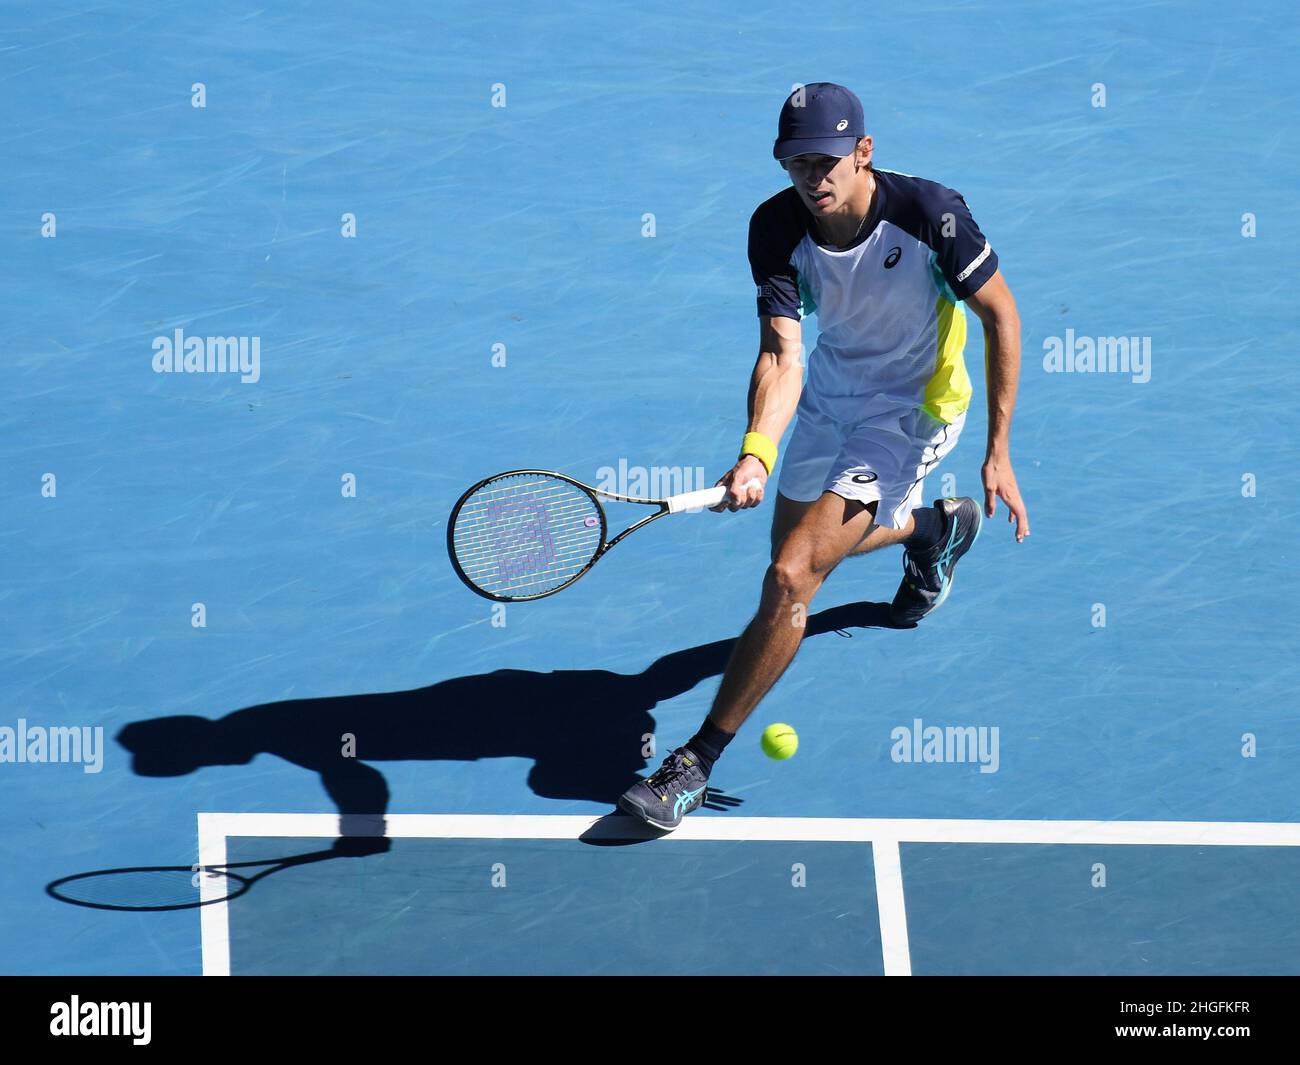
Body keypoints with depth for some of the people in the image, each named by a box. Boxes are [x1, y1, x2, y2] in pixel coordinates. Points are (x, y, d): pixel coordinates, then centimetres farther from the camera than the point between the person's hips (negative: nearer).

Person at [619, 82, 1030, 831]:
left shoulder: (928, 212, -28)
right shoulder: (778, 228, -20)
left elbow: (1001, 314, -16)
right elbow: (782, 354, -27)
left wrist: (999, 452, -17)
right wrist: (757, 452, -47)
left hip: (911, 413, -5)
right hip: (828, 398, 6)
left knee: (790, 578, -18)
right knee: (801, 549, 27)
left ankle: (698, 764, -8)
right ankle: (935, 528, 58)